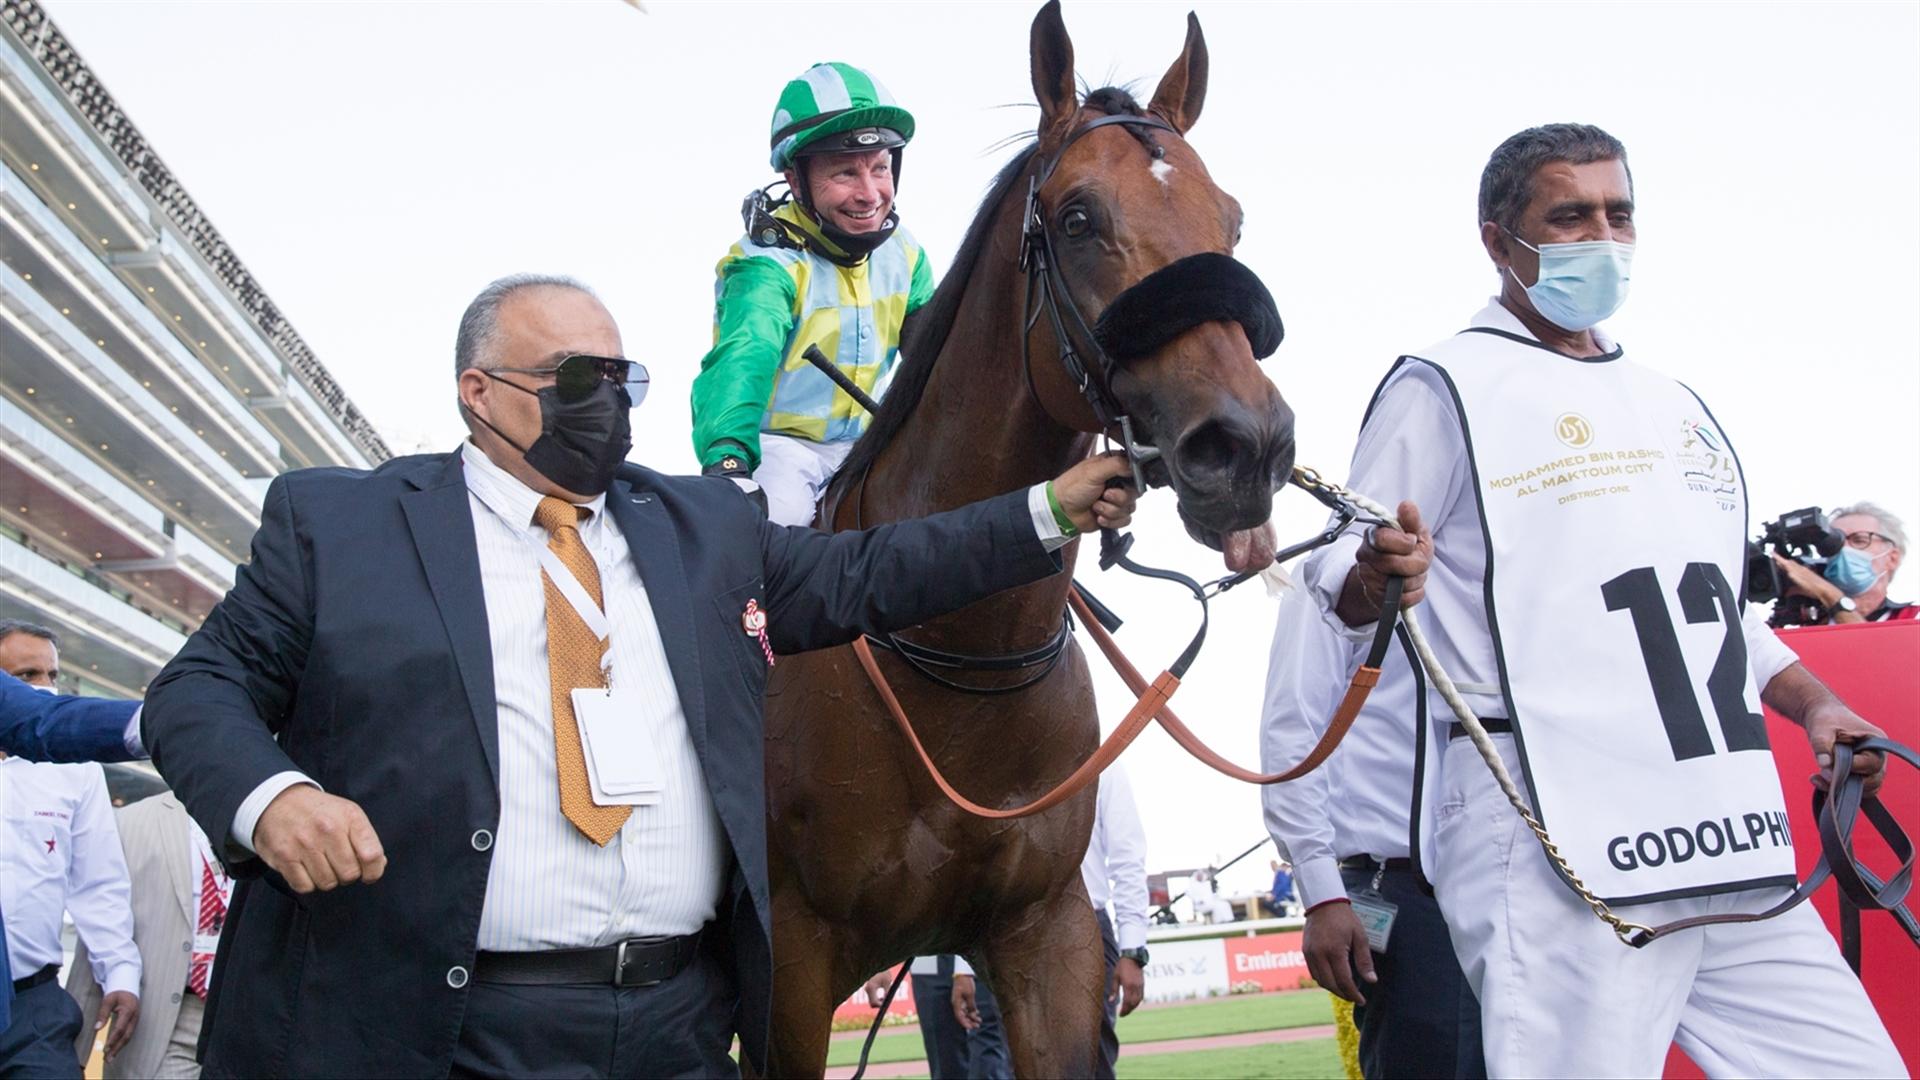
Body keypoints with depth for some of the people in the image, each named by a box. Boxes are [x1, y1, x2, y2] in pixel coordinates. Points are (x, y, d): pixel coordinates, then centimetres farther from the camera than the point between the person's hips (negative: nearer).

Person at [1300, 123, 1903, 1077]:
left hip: (1734, 839, 7)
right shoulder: (1445, 387, 2)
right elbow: (1342, 583, -4)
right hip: (1557, 845, -7)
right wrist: (1380, 576, -26)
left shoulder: (1676, 405, 24)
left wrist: (1814, 703, 17)